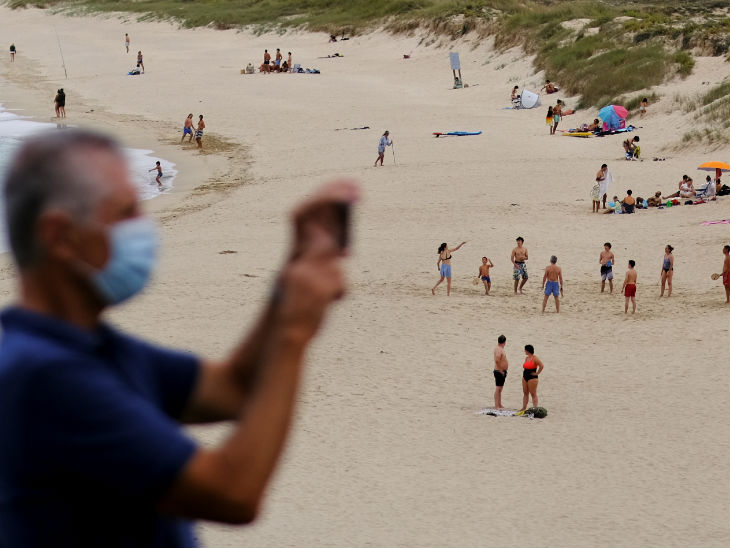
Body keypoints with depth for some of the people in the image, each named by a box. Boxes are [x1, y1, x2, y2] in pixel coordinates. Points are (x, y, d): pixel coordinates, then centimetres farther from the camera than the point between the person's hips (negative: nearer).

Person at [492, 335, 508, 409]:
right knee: (498, 388, -9)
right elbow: (497, 360, -31)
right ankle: (496, 406, -9)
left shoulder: (500, 349, 13)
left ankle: (499, 405, 20)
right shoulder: (499, 350, -18)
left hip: (502, 372, 10)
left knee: (500, 389, 14)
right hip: (499, 372, -10)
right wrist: (501, 370, -24)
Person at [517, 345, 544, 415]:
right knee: (525, 393, 11)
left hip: (532, 378, -9)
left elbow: (542, 366, -21)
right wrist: (523, 371, 14)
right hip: (525, 377, 9)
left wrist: (537, 373, -15)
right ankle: (524, 408, 16)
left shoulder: (535, 358, -13)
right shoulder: (526, 358, 13)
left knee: (533, 394, -5)